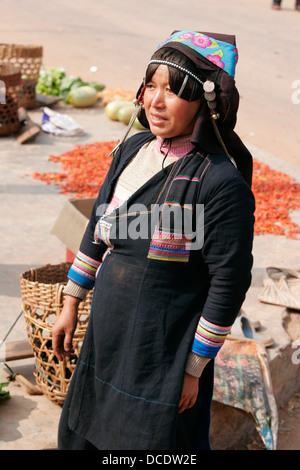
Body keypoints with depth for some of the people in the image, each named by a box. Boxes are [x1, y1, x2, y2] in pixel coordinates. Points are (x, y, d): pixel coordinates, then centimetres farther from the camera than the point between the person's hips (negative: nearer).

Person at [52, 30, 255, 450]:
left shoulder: (222, 183, -21)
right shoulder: (132, 149, 2)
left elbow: (229, 284, -17)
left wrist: (195, 368, -12)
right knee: (81, 436, 22)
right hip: (105, 341, 7)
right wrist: (71, 305, 14)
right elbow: (97, 232, 12)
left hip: (164, 357, -7)